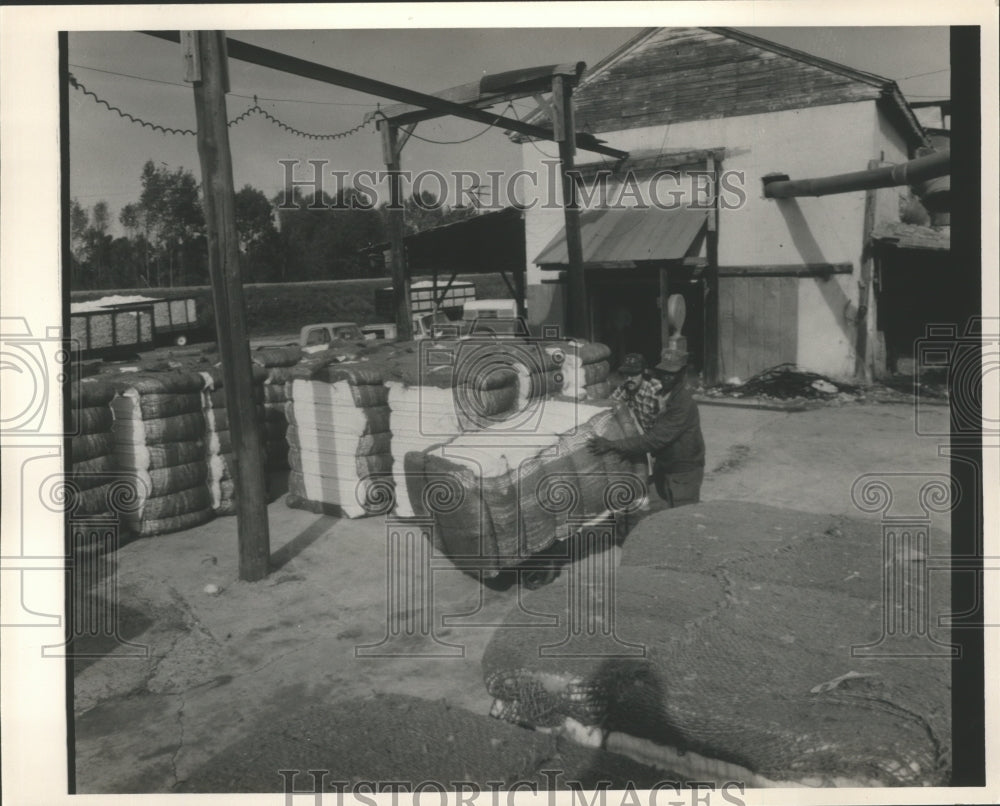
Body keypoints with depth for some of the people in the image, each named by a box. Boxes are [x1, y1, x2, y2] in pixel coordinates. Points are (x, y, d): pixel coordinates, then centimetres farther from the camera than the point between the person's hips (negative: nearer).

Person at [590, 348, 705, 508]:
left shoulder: (684, 403, -25)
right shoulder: (659, 394, 1)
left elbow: (655, 438, -31)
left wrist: (613, 445, -35)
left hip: (684, 472, -8)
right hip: (663, 468, 8)